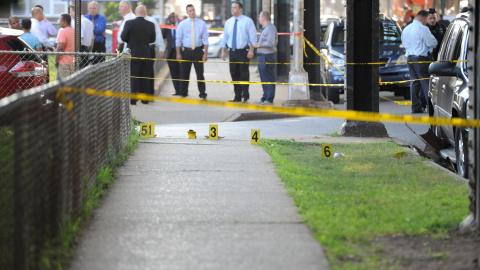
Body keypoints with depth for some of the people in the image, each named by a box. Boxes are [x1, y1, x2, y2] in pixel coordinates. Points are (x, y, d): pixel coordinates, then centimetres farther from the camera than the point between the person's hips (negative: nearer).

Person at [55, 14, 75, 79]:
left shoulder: (63, 32, -12)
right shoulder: (75, 31, 13)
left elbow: (60, 48, -18)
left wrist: (56, 61, -10)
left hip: (64, 63, -8)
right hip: (73, 63, 8)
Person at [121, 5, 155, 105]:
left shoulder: (129, 23, -12)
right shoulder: (150, 25, -4)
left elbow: (123, 37, -7)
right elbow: (152, 39, 5)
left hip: (133, 53, -2)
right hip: (145, 54, 3)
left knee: (133, 77, 1)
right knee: (144, 77, 12)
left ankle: (133, 99, -5)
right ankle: (144, 99, 17)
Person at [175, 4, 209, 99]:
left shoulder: (202, 24, 3)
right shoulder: (182, 24, 3)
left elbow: (205, 39, 2)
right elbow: (178, 39, 4)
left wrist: (206, 53, -5)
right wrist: (178, 53, -2)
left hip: (198, 51, -1)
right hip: (186, 51, 1)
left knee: (200, 74, -1)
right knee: (184, 73, 6)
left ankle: (203, 94, 3)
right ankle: (183, 93, 18)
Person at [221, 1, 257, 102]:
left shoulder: (247, 21, -2)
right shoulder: (228, 22, 11)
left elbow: (253, 37, -5)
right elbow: (225, 37, 16)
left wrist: (251, 50, -13)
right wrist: (223, 51, 10)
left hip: (243, 52, -5)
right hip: (233, 52, 5)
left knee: (244, 74, -5)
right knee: (234, 74, 6)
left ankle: (245, 96, 0)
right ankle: (237, 96, 13)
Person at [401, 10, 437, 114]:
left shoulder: (406, 29, 13)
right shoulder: (422, 28, -12)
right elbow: (433, 43, -10)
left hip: (410, 57, 7)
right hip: (421, 58, -7)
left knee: (414, 83, 8)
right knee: (426, 82, -5)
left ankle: (416, 107, 7)